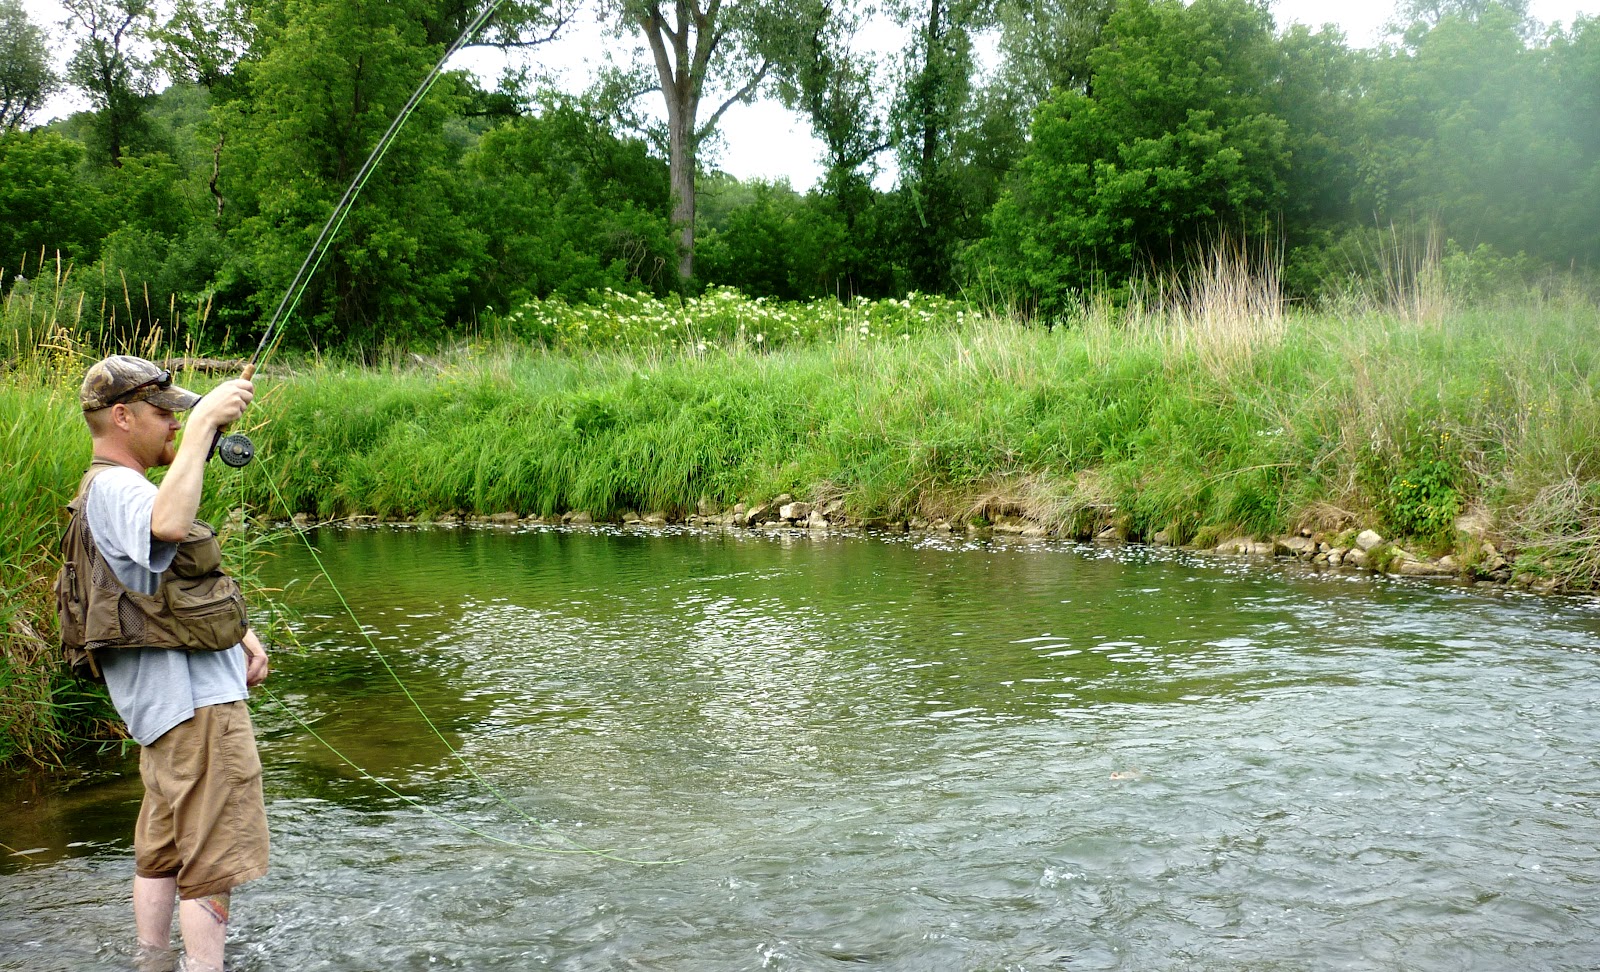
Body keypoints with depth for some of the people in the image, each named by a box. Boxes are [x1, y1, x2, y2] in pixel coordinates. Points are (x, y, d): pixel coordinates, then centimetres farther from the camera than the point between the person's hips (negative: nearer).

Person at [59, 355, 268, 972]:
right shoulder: (114, 488, -17)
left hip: (170, 703, 11)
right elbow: (170, 524, -42)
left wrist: (238, 634, 15)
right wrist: (205, 420, -37)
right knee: (214, 859, -7)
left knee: (162, 850, 19)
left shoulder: (116, 490, 18)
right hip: (194, 700, -11)